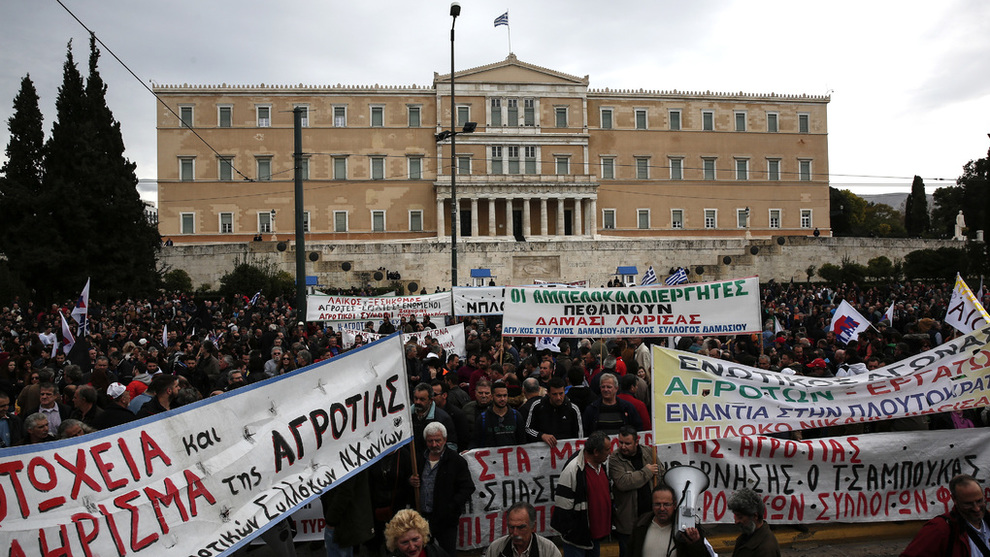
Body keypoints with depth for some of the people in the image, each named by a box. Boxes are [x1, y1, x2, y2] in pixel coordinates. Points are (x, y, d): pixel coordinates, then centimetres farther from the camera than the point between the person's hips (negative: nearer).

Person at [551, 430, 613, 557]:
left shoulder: (601, 464, 4)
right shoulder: (573, 469, -24)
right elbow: (563, 504, -21)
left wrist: (608, 522, 20)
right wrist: (567, 531, -18)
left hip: (596, 531, 8)